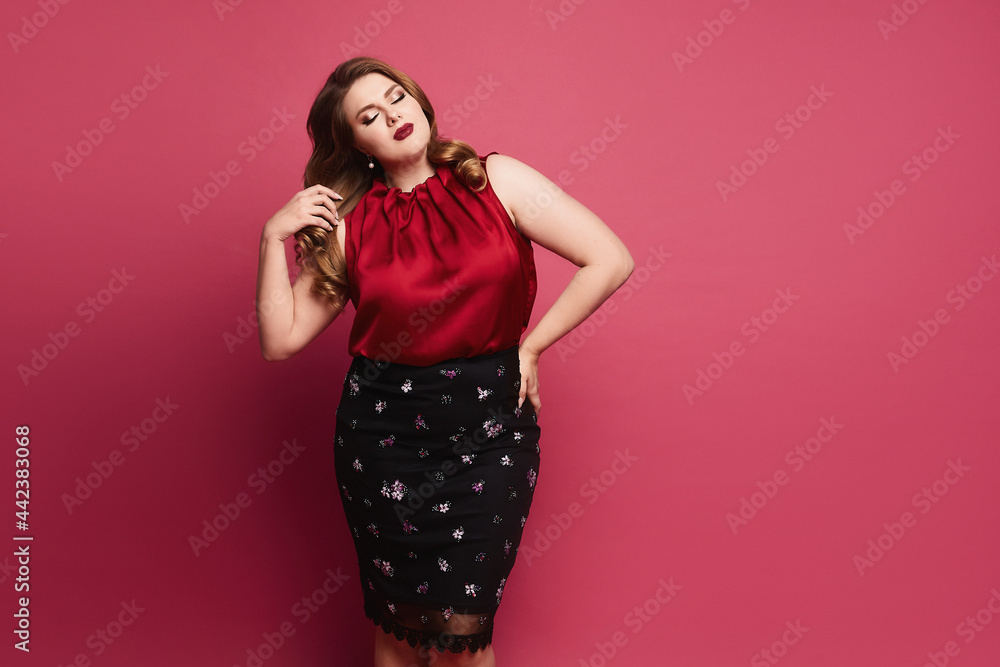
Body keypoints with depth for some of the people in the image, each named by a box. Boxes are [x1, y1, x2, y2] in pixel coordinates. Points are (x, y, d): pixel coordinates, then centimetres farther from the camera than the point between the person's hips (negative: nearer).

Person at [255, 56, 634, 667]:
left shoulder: (496, 180, -3)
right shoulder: (350, 225, 2)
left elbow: (611, 260, -8)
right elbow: (282, 339, 1)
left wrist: (530, 346, -6)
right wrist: (275, 238, -6)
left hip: (489, 426, -1)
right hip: (384, 427, 2)